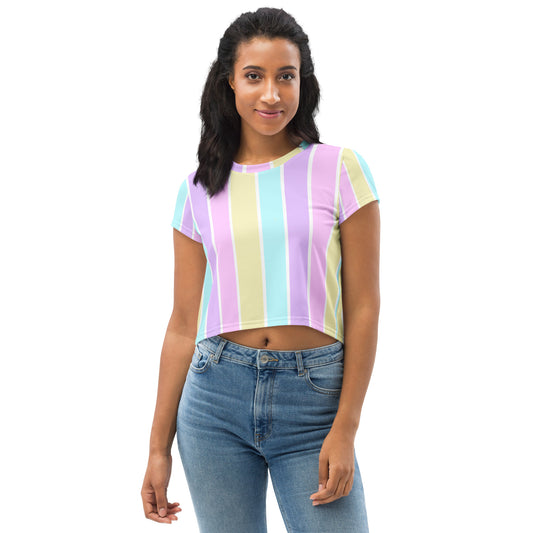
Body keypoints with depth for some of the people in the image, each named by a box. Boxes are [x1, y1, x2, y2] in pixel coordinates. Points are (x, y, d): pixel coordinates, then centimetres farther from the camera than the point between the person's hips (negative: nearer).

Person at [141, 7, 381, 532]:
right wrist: (159, 446, 7)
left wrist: (345, 429, -9)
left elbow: (364, 308, -2)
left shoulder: (340, 169, 0)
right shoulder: (200, 190, 7)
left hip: (314, 397, -2)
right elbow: (184, 325, 9)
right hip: (215, 396, 2)